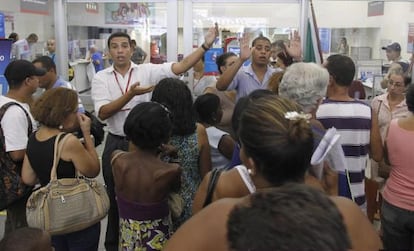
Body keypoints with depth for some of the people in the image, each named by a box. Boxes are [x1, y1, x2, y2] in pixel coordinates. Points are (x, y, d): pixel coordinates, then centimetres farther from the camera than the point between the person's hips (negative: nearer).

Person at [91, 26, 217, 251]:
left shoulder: (147, 71, -5)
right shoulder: (101, 78, -3)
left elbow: (180, 67, -16)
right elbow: (102, 113, -14)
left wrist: (205, 46, -26)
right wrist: (130, 94, -25)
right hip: (115, 144, 1)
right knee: (115, 196, 16)